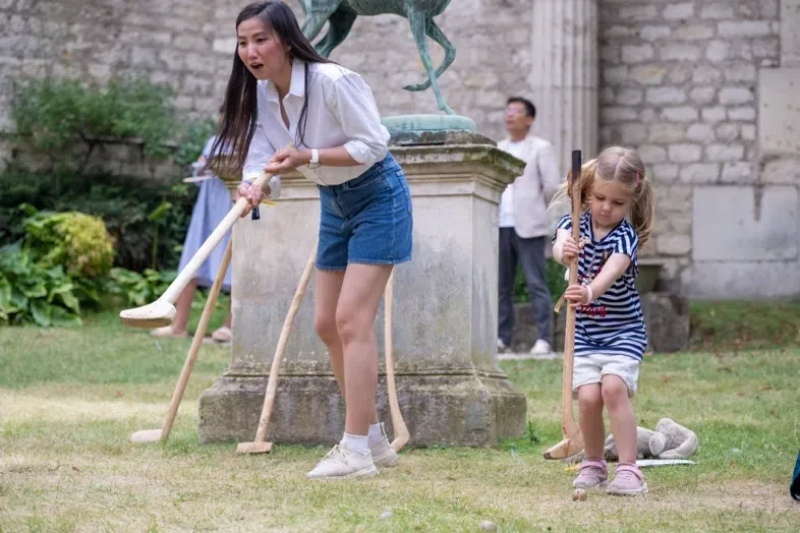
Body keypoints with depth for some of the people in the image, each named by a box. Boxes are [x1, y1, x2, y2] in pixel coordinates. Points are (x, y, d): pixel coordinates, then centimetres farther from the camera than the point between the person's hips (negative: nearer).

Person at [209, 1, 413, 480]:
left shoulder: (333, 81, -26)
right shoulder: (260, 95, -4)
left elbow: (373, 145, -24)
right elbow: (263, 162, -9)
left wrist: (308, 157, -32)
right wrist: (255, 190, -31)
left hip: (377, 197, -8)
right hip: (334, 203, 9)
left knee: (352, 319, -16)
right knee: (327, 324, 9)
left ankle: (357, 452, -14)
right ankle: (374, 439, 21)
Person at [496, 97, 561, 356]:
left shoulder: (541, 148, 3)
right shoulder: (498, 149, 19)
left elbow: (552, 186, -2)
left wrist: (533, 207, 6)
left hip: (527, 226, -5)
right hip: (500, 225, 5)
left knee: (536, 284, -8)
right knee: (501, 285, 4)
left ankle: (543, 339, -9)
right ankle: (502, 338, 9)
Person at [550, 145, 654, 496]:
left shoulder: (625, 237, -14)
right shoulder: (574, 224, -3)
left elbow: (612, 271, -34)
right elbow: (559, 246, -26)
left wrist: (590, 291, -55)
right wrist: (564, 251, -51)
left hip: (624, 330, -3)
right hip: (584, 332, 3)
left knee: (613, 387, -22)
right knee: (588, 395, -11)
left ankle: (628, 468, -17)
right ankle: (593, 464, 11)